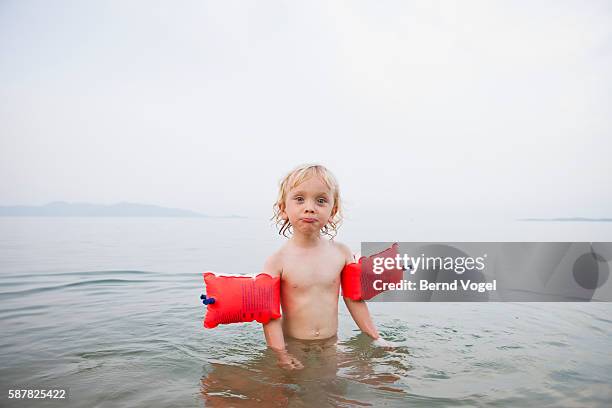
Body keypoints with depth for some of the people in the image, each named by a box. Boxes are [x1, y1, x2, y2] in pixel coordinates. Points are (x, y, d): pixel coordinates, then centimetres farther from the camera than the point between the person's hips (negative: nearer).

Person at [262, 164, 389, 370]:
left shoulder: (341, 252, -3)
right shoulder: (277, 260, -12)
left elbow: (354, 300, 4)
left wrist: (375, 338, 6)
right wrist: (281, 354, -19)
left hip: (331, 345, 3)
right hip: (293, 345, -2)